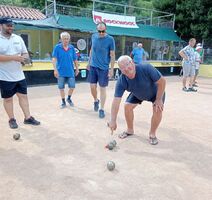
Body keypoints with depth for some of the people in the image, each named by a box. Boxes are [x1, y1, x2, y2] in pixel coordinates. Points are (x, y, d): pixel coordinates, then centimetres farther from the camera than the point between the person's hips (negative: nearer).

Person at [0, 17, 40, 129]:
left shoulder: (18, 38, 9)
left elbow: (25, 54, 13)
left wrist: (24, 58, -10)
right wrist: (14, 57, -24)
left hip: (19, 75, 5)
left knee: (23, 96, 8)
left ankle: (28, 118, 19)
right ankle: (12, 120, 22)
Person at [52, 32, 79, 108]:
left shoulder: (72, 47, 3)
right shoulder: (57, 47, -5)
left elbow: (75, 59, 9)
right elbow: (54, 59, -10)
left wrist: (77, 69, 11)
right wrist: (55, 70, -18)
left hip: (70, 71, 2)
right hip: (61, 72, -2)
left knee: (72, 87, 4)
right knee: (61, 88, 7)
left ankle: (69, 98, 32)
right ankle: (63, 102, 24)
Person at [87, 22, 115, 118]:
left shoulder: (110, 39, -9)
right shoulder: (93, 36, 3)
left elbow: (112, 55, -7)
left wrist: (112, 69, -10)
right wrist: (89, 62, 17)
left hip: (104, 68, -3)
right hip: (93, 66, 4)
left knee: (102, 88, 1)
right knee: (92, 87, 6)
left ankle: (102, 109, 11)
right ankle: (96, 100, 35)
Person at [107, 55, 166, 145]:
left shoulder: (146, 68, -41)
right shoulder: (121, 81, -32)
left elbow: (162, 81, -30)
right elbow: (116, 100, -35)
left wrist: (159, 99, -26)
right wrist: (113, 121, -40)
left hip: (156, 92, -2)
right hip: (137, 95, 3)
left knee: (158, 109, -21)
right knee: (127, 106, -8)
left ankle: (152, 134, 3)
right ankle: (130, 130, 19)